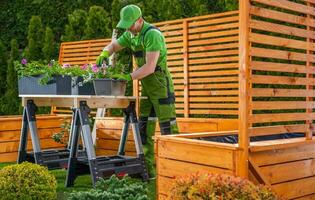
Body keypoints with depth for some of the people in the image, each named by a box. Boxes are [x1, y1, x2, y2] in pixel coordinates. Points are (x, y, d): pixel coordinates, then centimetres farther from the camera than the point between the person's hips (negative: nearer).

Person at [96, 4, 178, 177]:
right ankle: (147, 168, 12)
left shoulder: (152, 35, -21)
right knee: (144, 128, 7)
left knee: (167, 127, -6)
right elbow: (112, 46, 15)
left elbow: (150, 67, -28)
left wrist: (128, 77, -31)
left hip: (162, 86, -9)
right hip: (147, 87, 9)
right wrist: (104, 54, -7)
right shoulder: (130, 34, 7)